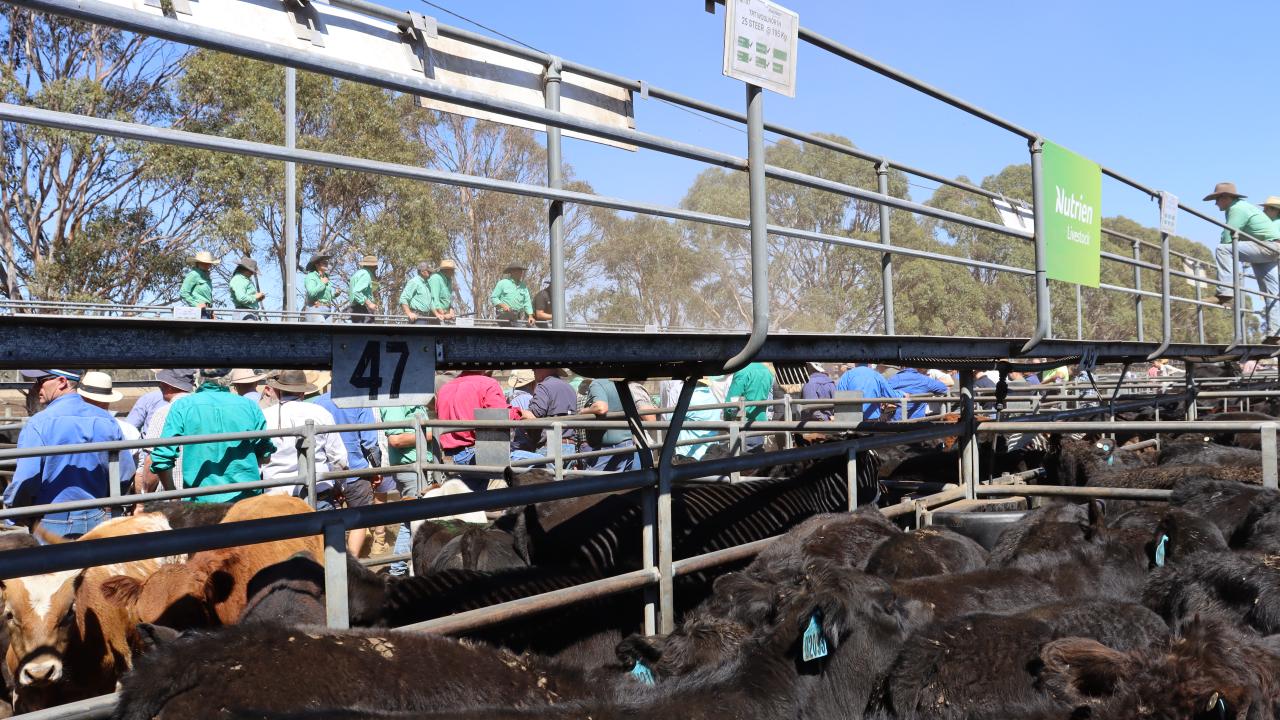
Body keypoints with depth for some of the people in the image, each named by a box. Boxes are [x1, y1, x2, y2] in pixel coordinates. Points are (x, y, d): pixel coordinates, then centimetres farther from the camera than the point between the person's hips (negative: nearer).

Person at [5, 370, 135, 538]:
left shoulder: (38, 424, -14)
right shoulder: (107, 420, 0)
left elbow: (25, 482, -17)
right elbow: (126, 472, 2)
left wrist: (10, 506, 2)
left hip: (52, 526, -4)